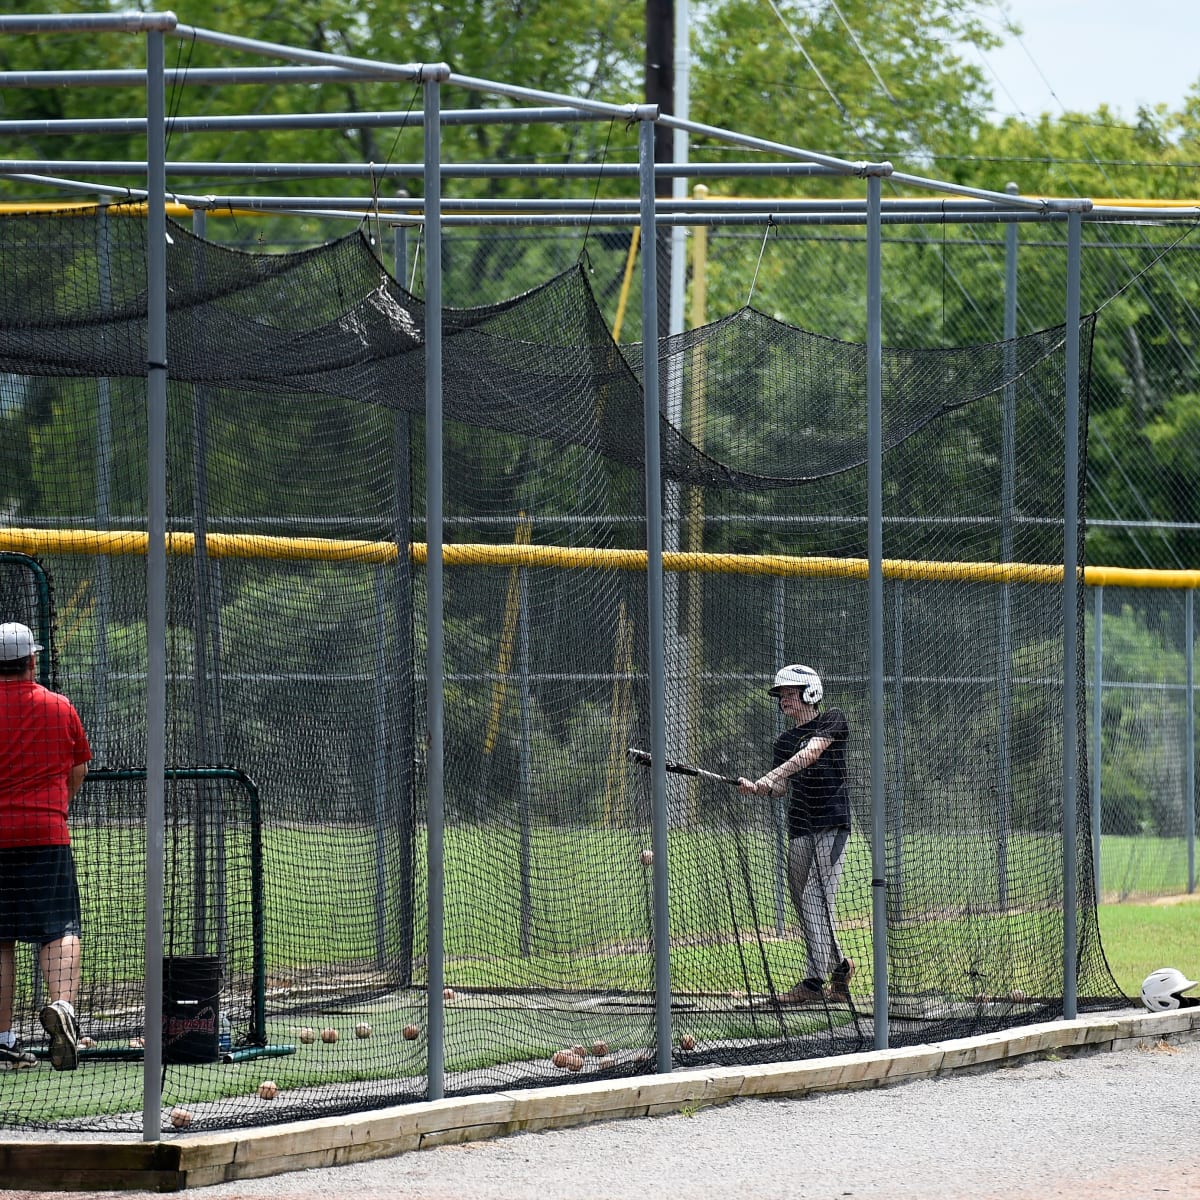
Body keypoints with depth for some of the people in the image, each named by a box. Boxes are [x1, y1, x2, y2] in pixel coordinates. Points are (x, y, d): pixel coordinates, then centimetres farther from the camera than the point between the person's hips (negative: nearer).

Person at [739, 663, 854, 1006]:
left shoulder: (833, 721, -1)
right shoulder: (785, 741, 16)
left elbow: (811, 752, -18)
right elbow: (781, 787, 11)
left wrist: (771, 777, -27)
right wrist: (756, 788, -12)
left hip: (832, 825, -7)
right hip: (799, 829, 7)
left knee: (816, 899, -16)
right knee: (803, 903, 7)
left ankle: (815, 980, -19)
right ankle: (838, 964, 27)